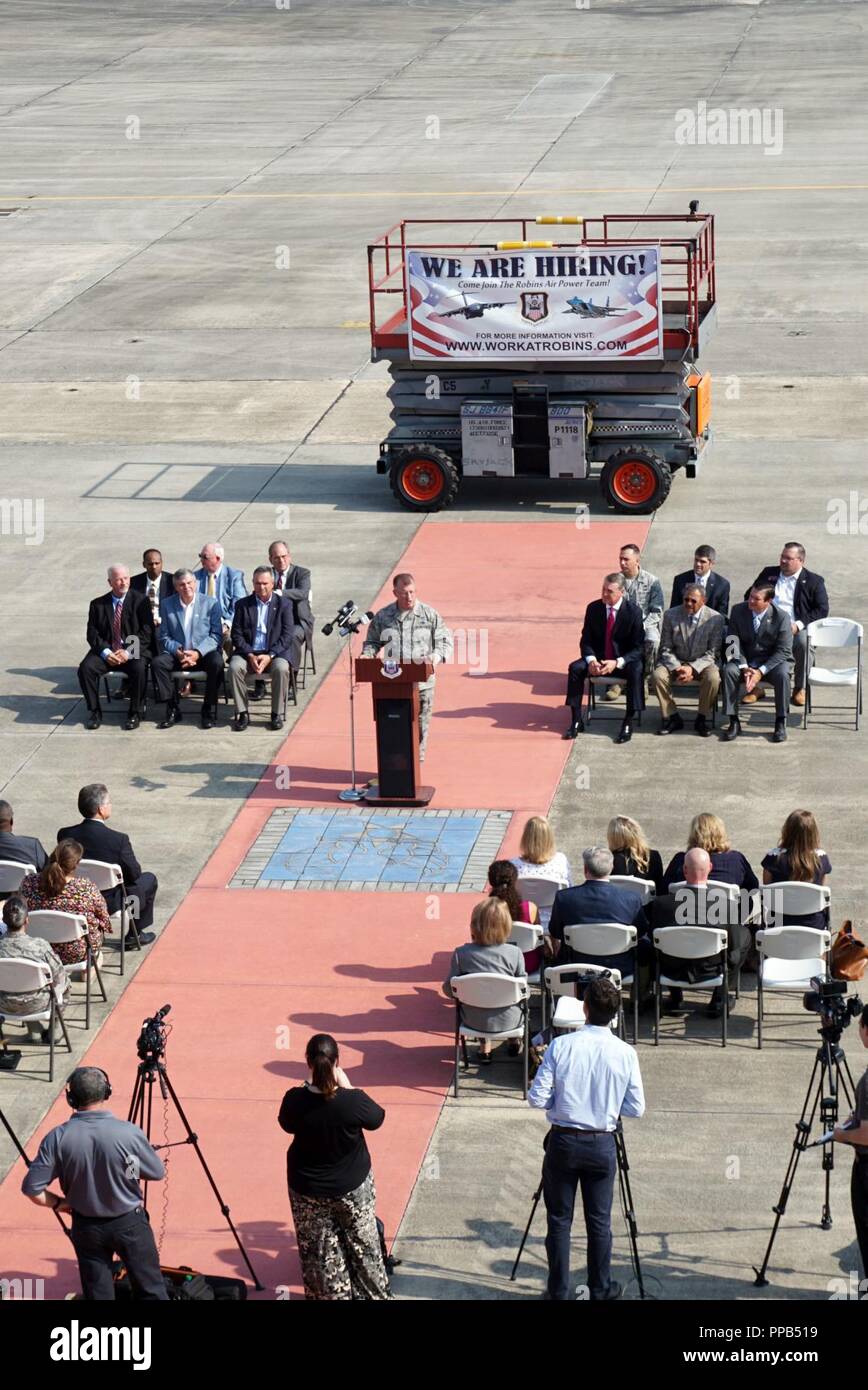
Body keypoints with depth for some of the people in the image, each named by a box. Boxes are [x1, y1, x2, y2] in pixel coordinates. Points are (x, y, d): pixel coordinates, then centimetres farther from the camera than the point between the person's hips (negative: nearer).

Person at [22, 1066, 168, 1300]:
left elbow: (32, 1189, -14)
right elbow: (158, 1173, -5)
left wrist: (60, 1203, 3)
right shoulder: (129, 1134, -21)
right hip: (129, 1223, -2)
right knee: (152, 1292, 11)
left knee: (98, 1295, 12)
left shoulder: (58, 1138, -18)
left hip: (87, 1226, 2)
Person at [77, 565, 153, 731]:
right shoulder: (97, 604, 10)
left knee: (138, 668, -34)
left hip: (133, 651, -2)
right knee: (85, 668, -26)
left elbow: (147, 632, -4)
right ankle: (95, 712, -10)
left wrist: (129, 652, -16)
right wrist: (106, 653, -15)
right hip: (106, 651, 2)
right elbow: (92, 634, 4)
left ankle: (135, 713, -16)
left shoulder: (140, 601, 4)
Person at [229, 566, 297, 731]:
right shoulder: (243, 605, 9)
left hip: (275, 653, -1)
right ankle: (242, 713, -20)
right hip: (248, 653, 1)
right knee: (235, 667, -29)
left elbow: (287, 636, -3)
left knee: (281, 668, -33)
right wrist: (250, 656, -13)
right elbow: (236, 635, 3)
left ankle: (277, 714, -19)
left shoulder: (283, 605, 6)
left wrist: (270, 656, -16)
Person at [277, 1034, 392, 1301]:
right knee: (362, 1245, 21)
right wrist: (347, 1086, -5)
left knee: (319, 1251, 18)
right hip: (353, 1186, -1)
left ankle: (331, 1297, 30)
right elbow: (377, 1118, -5)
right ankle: (373, 1295, 36)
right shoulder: (353, 1101, -27)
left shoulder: (295, 1100, -22)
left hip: (308, 1189, 1)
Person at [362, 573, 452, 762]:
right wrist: (366, 656, -3)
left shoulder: (430, 615, 2)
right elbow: (372, 641, 18)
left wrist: (436, 657, -16)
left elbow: (444, 640, 4)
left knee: (420, 724, 4)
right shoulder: (383, 616, 7)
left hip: (421, 682, -1)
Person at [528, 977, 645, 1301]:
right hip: (602, 1146, 1)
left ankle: (559, 1292, 15)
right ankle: (600, 1289, 22)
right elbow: (636, 1109, -4)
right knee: (599, 1220, 12)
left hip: (563, 1142, -1)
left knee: (559, 1219, 9)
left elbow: (537, 1099, -11)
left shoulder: (561, 1046, -12)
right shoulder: (625, 1053, -8)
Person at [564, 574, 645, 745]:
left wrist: (617, 663, -26)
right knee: (575, 668, -23)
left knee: (636, 671, -35)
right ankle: (576, 721, -15)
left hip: (624, 661, -3)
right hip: (598, 659, 3)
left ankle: (628, 723, -26)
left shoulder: (633, 612, -12)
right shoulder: (593, 608, -3)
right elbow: (586, 640, 2)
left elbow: (638, 647, -11)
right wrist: (591, 660, -19)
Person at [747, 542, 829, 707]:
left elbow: (822, 610, 0)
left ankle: (800, 688, -14)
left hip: (795, 628, -3)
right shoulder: (768, 573, 19)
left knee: (804, 643, -35)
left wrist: (799, 625, -14)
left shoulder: (814, 581, 8)